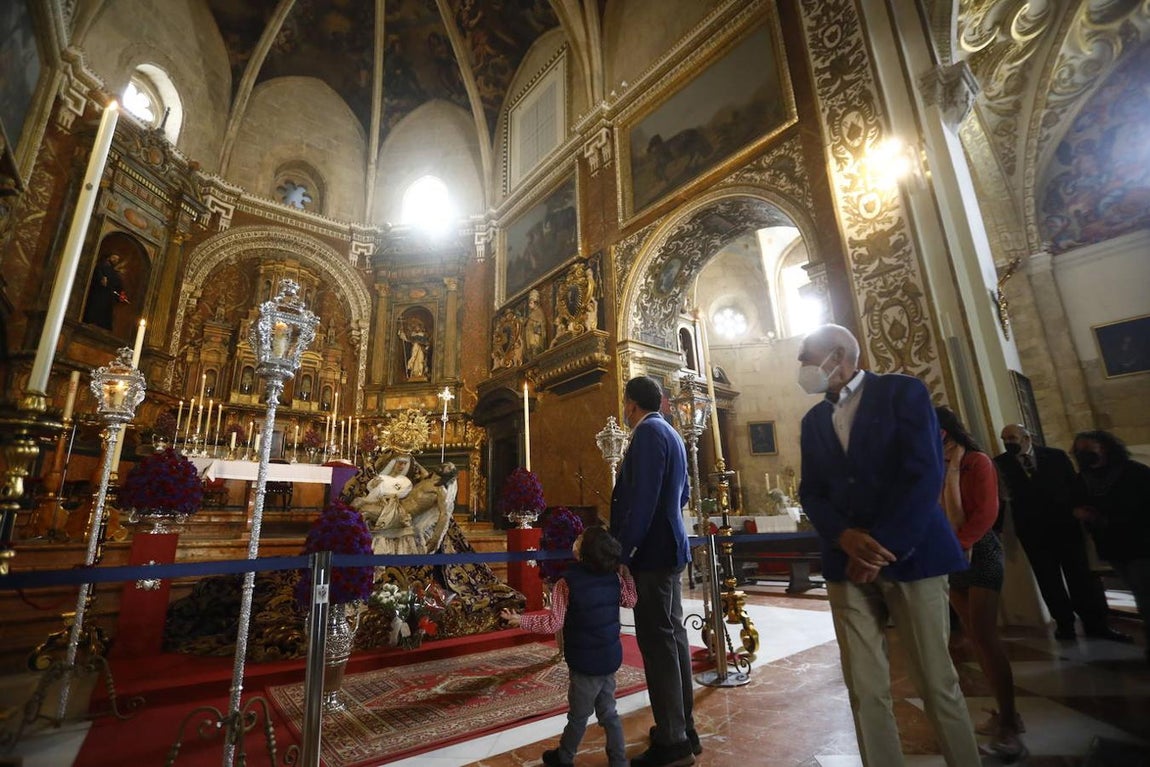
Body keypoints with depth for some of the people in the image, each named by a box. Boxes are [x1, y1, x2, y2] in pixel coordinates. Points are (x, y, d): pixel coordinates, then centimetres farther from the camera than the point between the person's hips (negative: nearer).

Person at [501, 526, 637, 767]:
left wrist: (521, 620, -10)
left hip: (585, 662, -5)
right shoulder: (615, 575, -8)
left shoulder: (567, 581, -21)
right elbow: (630, 600, 6)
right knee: (608, 712, 20)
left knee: (578, 715, 16)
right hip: (611, 657, 5)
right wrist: (625, 570, 7)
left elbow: (554, 623, -20)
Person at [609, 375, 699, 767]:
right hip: (670, 548, 10)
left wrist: (623, 551, -17)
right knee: (672, 637, 16)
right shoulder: (670, 433, 15)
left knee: (658, 642, -1)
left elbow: (642, 499, -22)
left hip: (652, 552, -10)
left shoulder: (648, 432, -14)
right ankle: (683, 729, 27)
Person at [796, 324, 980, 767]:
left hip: (910, 556, -4)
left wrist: (882, 548, -14)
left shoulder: (903, 391, -1)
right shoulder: (813, 420, 14)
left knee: (937, 683, 6)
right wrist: (845, 536, -11)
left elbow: (924, 474, -11)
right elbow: (811, 492, 8)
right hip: (846, 563, 4)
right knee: (865, 690, 5)